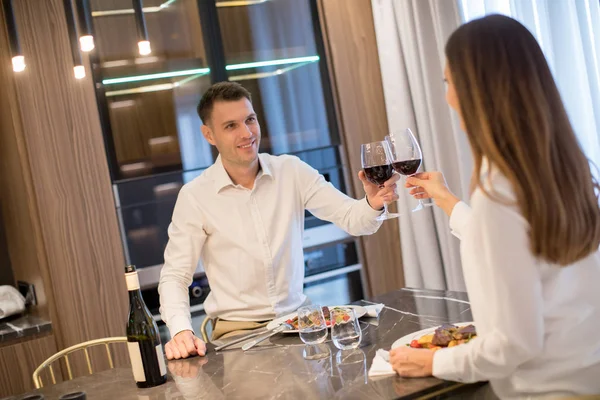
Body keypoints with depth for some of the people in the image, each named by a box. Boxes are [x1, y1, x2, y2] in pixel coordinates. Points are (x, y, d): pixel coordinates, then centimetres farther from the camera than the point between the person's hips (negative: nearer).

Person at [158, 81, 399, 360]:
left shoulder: (292, 171, 1)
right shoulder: (194, 197, -6)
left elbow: (351, 219, -4)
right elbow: (175, 276, -4)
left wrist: (373, 204, -28)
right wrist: (180, 330, -23)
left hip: (299, 317, 2)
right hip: (238, 331, -2)